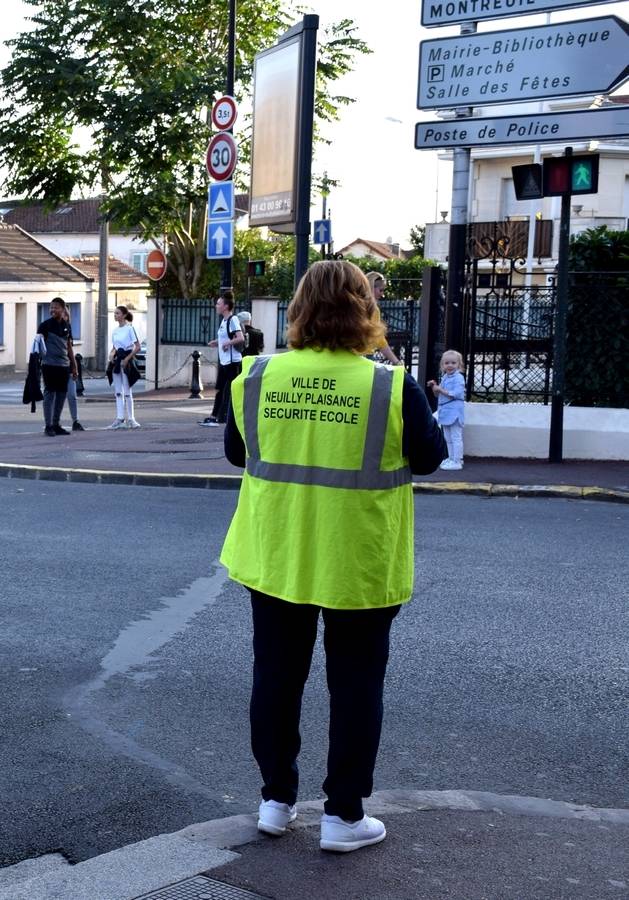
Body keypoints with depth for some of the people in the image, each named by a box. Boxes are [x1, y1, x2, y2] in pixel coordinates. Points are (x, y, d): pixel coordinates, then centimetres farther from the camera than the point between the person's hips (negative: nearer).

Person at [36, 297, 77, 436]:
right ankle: (48, 426, 1)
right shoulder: (45, 325, -3)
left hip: (64, 366, 5)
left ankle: (56, 424, 17)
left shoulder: (67, 326, 12)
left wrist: (74, 366, 18)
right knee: (49, 394, -4)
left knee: (61, 395, 8)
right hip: (49, 365, -5)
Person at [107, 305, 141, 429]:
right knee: (118, 392, 5)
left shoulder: (129, 328, -8)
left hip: (126, 360, -7)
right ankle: (119, 418, 7)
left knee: (127, 391, -2)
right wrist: (112, 353, -2)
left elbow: (137, 347, -11)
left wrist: (127, 359, -17)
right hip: (116, 361, 7)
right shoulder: (115, 330, 12)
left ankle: (130, 419, 6)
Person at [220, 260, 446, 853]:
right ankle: (343, 815, 18)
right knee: (354, 685, 11)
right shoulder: (391, 387, -16)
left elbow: (236, 452, 7)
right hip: (359, 565, -2)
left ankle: (276, 800, 27)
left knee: (276, 676, 16)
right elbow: (429, 457, -3)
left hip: (276, 558, 3)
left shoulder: (257, 377, -7)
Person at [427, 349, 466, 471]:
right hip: (445, 411, 9)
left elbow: (455, 394, -24)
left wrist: (440, 389, -22)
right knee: (448, 438, 16)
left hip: (454, 411, -9)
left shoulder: (458, 378, -12)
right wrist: (434, 388, 0)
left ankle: (457, 461, -5)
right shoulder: (444, 377, 13)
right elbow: (438, 395, 20)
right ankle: (451, 458, 26)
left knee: (456, 437, -6)